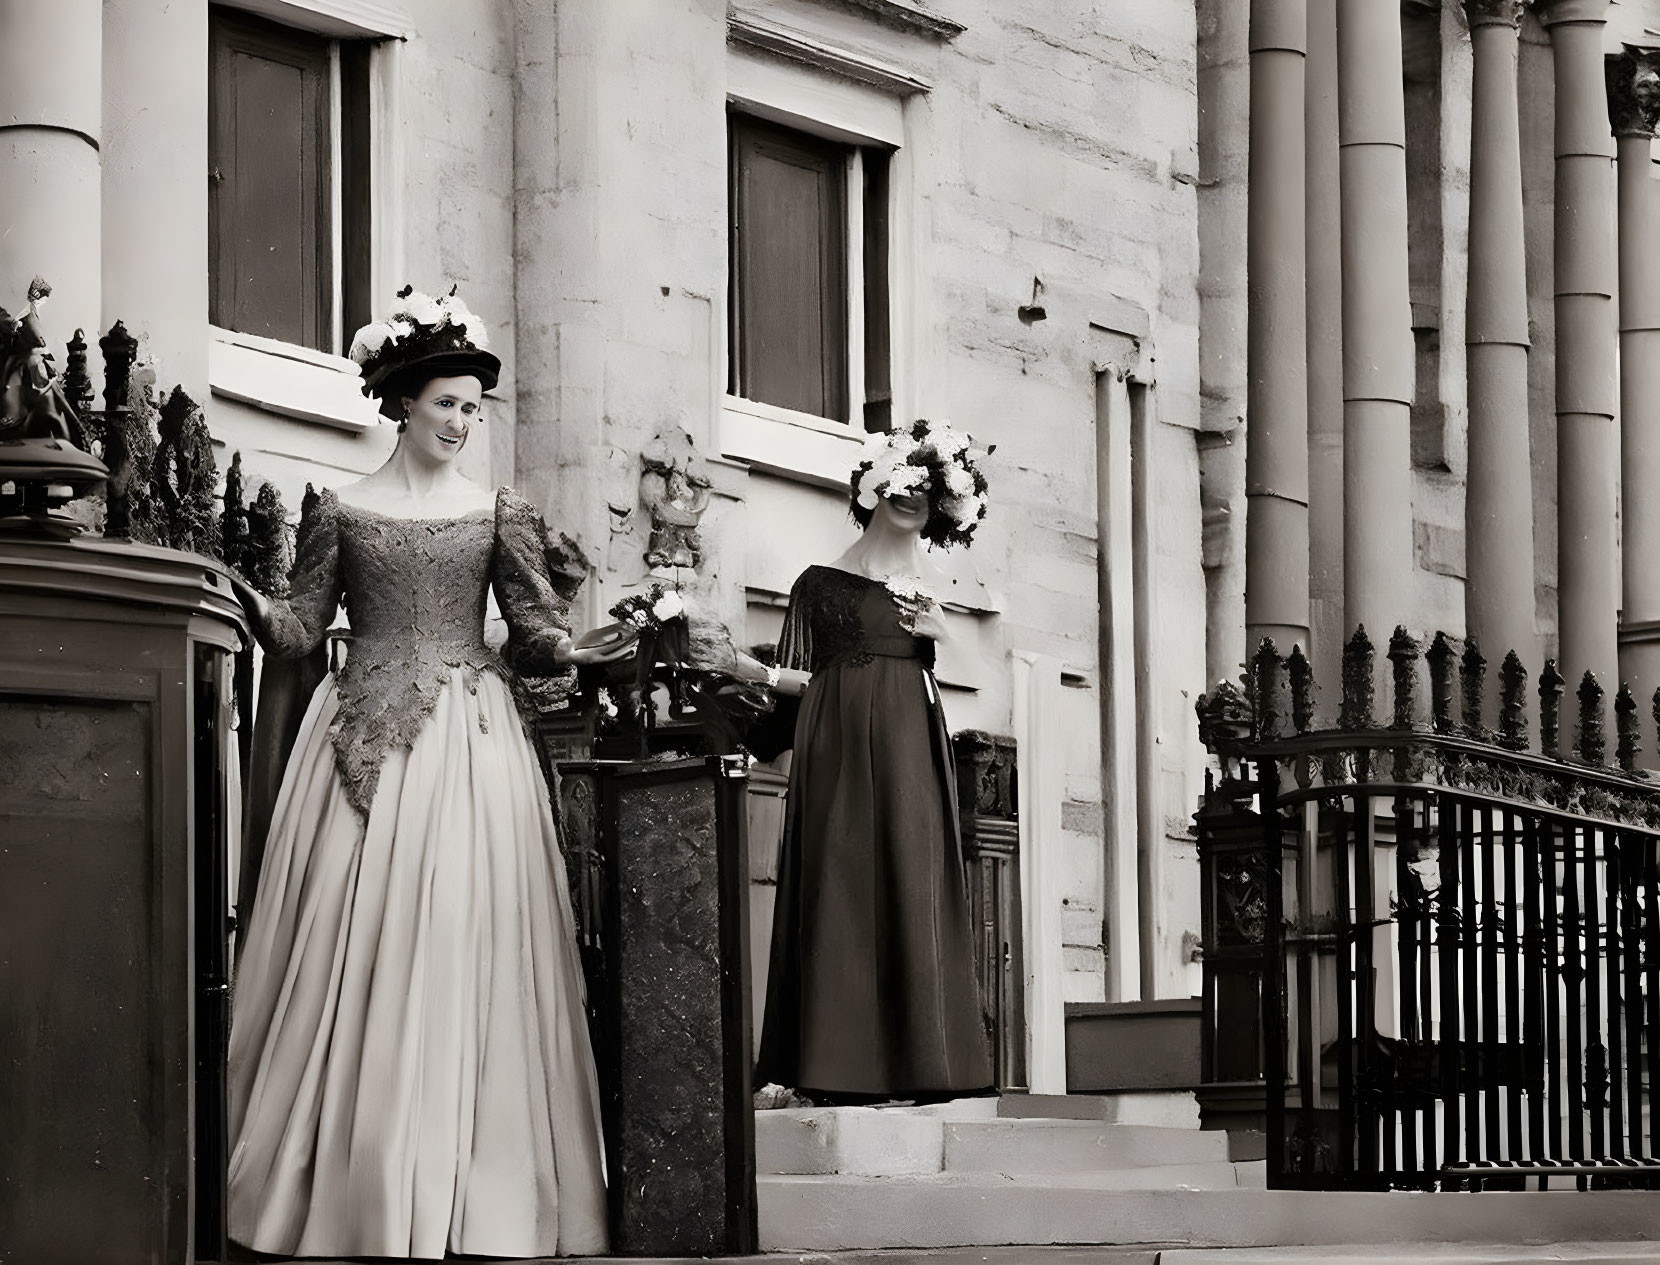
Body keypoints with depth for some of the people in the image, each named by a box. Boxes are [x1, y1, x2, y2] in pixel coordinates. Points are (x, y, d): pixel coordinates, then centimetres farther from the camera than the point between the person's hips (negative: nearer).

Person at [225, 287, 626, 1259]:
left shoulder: (499, 514, 8)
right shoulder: (343, 512, 7)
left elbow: (534, 633, 5)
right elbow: (301, 629, 3)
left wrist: (579, 654, -16)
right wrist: (251, 605, -17)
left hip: (468, 739, 0)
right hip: (365, 740, 0)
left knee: (456, 949, -5)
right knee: (351, 952, -3)